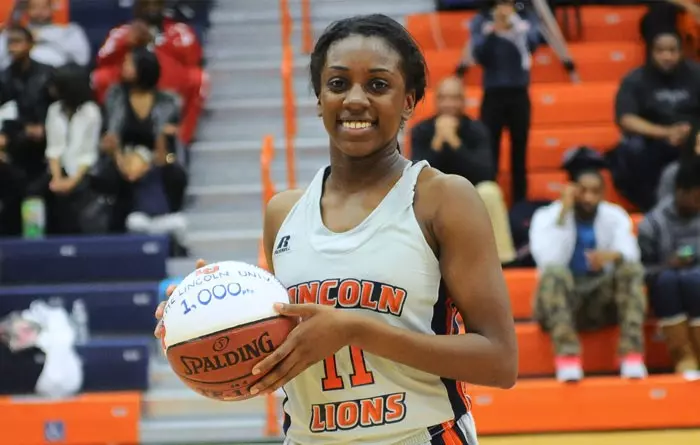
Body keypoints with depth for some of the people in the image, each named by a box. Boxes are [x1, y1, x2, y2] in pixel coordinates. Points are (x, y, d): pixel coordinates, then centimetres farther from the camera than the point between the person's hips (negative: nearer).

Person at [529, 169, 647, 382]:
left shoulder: (615, 217, 3)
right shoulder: (546, 217, -4)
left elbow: (631, 254, -15)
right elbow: (549, 262, -20)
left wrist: (612, 255, -39)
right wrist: (563, 214, -21)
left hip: (601, 301, 2)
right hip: (561, 301, -2)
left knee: (632, 268, -24)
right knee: (555, 273, -33)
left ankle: (632, 352, -33)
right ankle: (567, 356, -43)